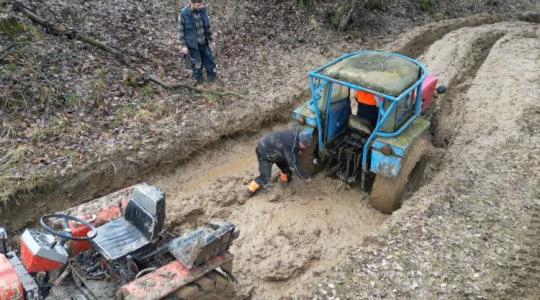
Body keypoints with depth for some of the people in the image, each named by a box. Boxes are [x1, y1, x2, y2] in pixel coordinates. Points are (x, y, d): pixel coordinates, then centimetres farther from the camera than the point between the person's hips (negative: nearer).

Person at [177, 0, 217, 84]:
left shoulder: (202, 11, -4)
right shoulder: (183, 14, -16)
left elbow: (208, 27, 8)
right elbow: (180, 31, -10)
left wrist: (211, 40, 11)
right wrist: (183, 46, -13)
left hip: (203, 43, 4)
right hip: (192, 45, -4)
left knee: (209, 62, 9)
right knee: (197, 66, 6)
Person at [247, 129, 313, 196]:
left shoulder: (298, 134, -15)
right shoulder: (291, 148, -37)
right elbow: (295, 166, -27)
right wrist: (306, 177, -15)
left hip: (271, 145, 8)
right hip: (264, 152, -8)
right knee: (265, 178, -5)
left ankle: (284, 179, 41)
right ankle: (252, 189, 18)